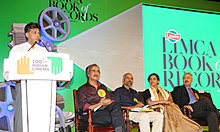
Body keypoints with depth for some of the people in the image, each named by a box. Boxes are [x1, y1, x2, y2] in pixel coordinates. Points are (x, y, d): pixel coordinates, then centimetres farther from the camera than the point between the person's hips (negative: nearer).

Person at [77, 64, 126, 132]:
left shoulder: (103, 87, 29)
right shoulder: (82, 89, 11)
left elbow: (111, 100, 20)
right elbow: (83, 107, -3)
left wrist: (109, 102, -6)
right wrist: (99, 104, -14)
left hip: (106, 111, 5)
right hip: (91, 114, -5)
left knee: (116, 105, -32)